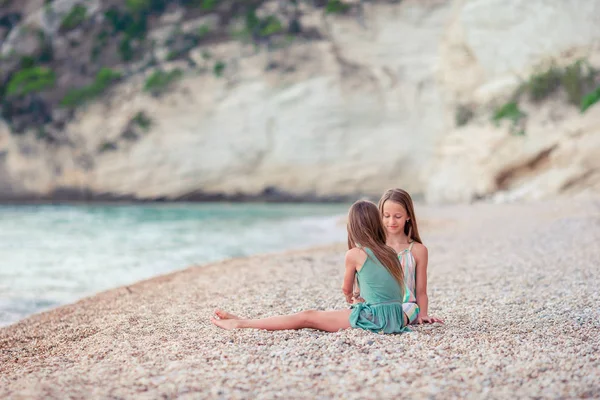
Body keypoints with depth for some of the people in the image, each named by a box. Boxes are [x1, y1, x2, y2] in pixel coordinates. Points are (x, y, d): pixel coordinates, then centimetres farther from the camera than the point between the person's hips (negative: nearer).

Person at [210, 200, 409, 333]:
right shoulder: (390, 253, 13)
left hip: (374, 318, -6)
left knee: (307, 317, 2)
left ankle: (242, 323, 5)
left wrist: (350, 299, 38)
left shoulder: (354, 254, -2)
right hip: (397, 318, 6)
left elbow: (346, 289, 14)